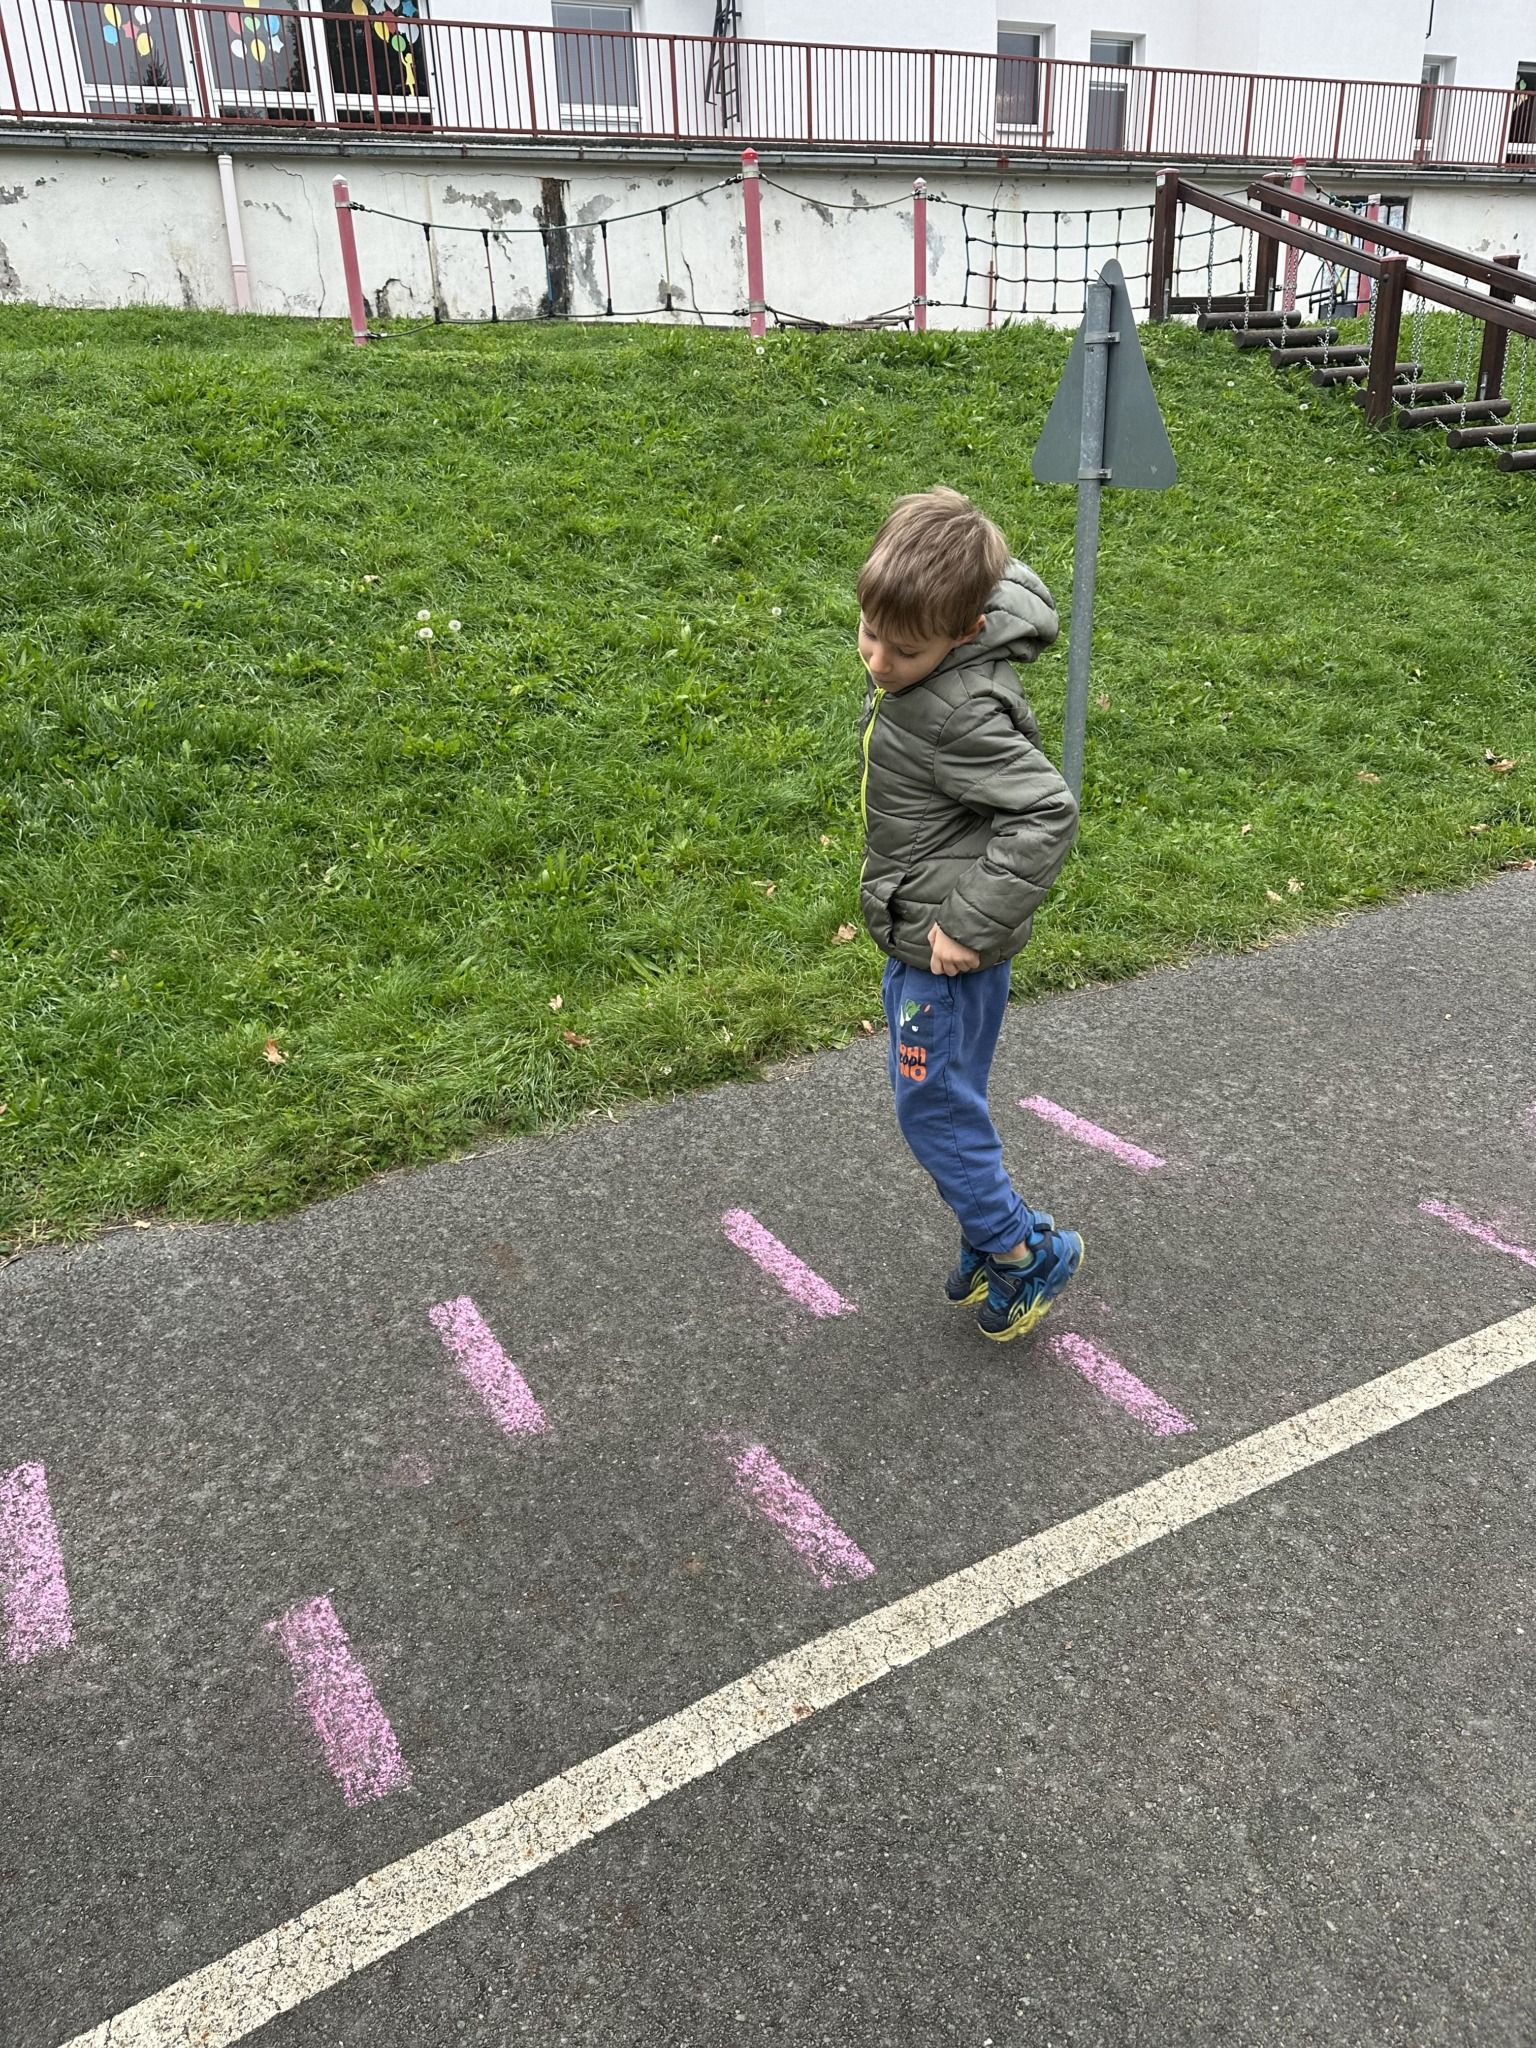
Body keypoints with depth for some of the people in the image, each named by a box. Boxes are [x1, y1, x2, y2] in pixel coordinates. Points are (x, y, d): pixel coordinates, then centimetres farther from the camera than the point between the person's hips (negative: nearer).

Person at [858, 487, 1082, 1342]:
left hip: (947, 949, -10)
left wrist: (972, 923, -26)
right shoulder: (918, 673, 0)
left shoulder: (964, 713, -28)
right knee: (952, 1101, 20)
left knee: (934, 1107, 3)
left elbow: (1048, 812, -30)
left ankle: (1026, 1249, 22)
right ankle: (996, 1233, 38)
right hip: (921, 933, 10)